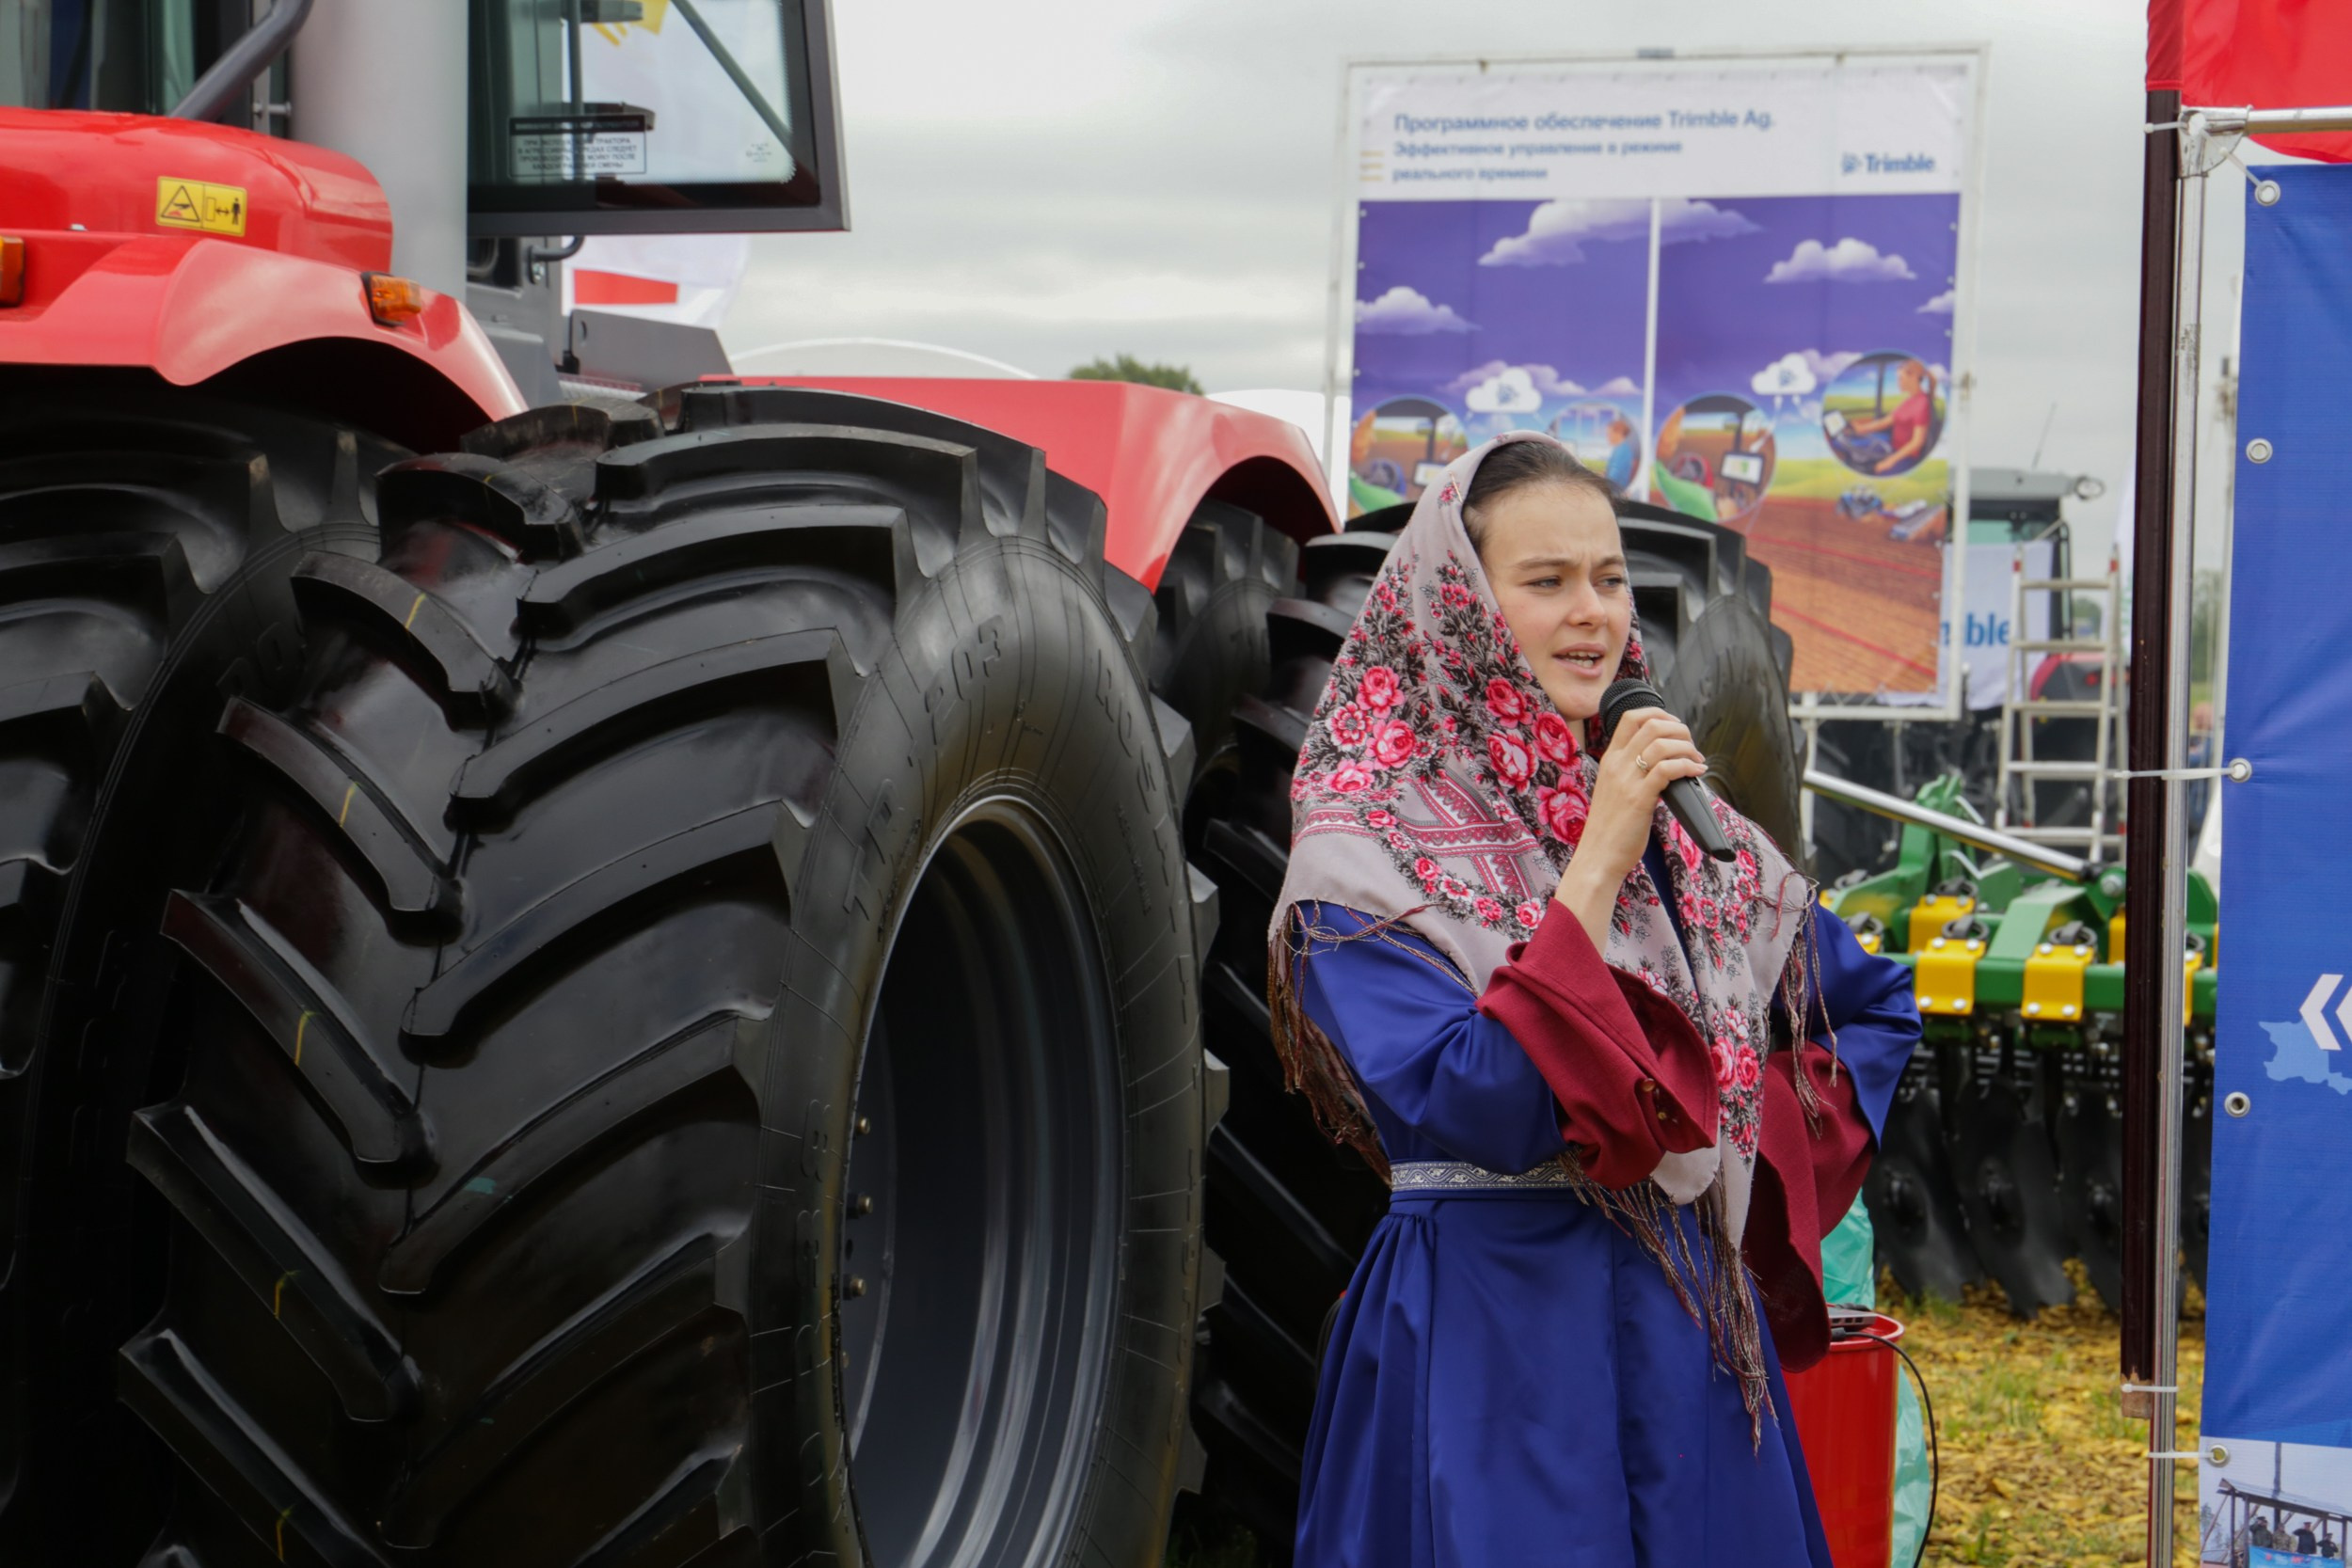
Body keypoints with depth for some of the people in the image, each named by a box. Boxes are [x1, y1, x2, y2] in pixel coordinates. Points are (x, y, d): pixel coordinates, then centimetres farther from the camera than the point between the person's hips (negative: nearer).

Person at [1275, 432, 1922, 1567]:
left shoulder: (1680, 823, 9)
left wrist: (1769, 1135, 4)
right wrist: (1597, 862, -20)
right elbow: (1466, 1109, -21)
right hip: (1483, 1338, -5)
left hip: (1691, 1332, 5)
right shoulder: (1368, 847, -8)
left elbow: (1877, 1008, 21)